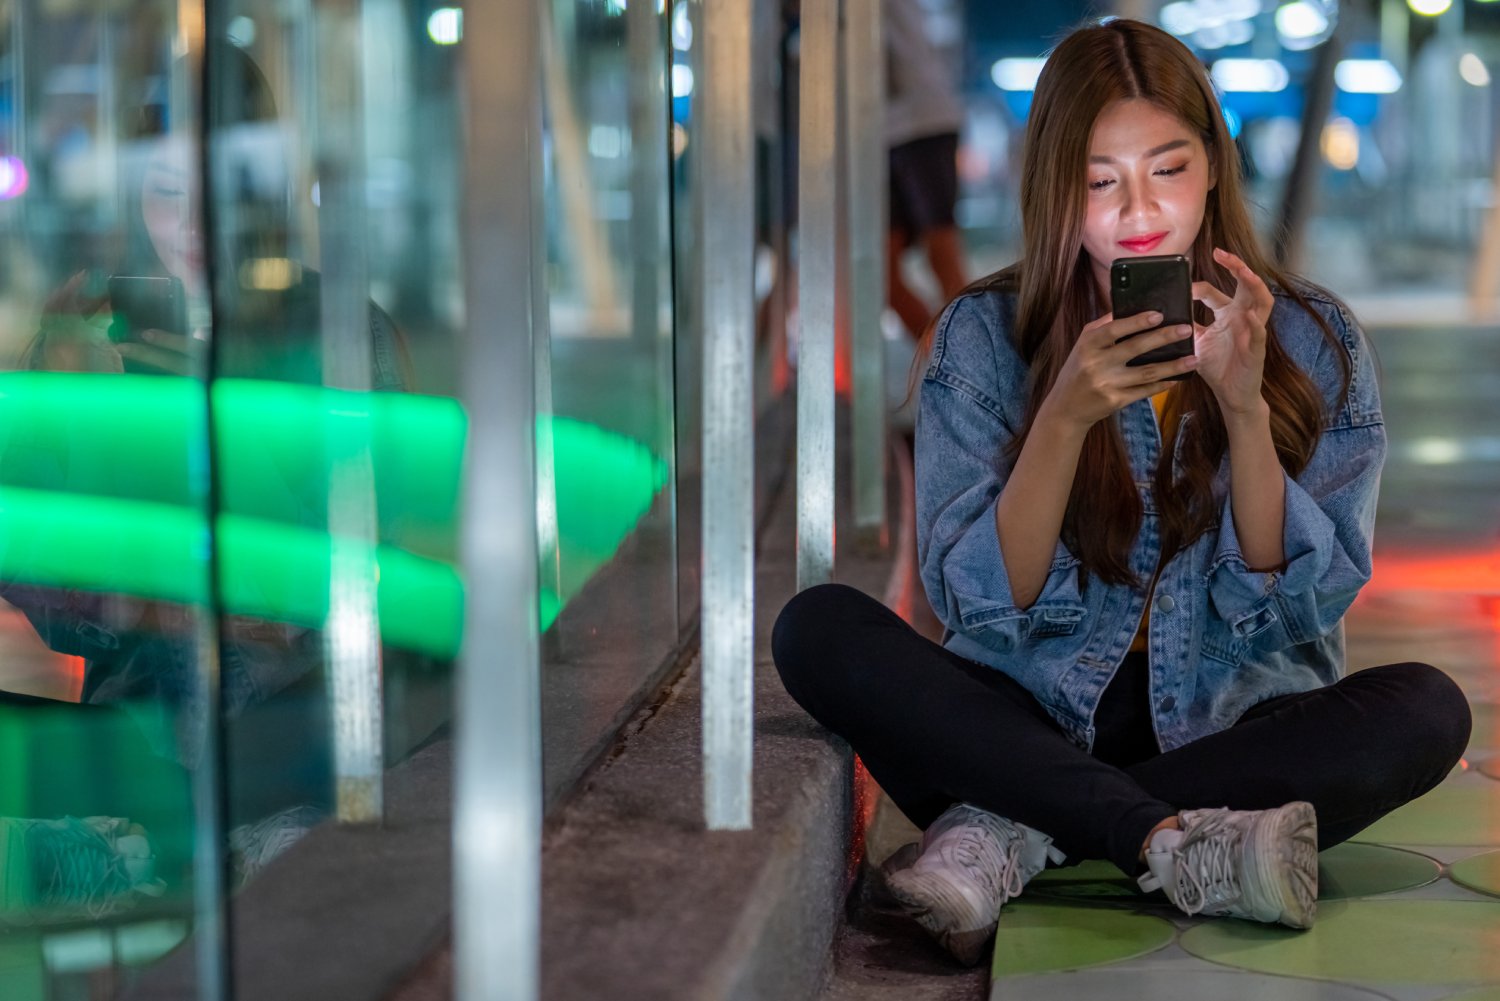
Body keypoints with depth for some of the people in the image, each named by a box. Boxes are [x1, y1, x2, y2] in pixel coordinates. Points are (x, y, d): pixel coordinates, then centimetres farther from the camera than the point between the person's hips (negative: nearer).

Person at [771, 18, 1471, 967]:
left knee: (1427, 710, -28)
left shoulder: (1313, 339, 1)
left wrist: (1245, 407, -20)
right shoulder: (985, 336, -1)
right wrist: (1066, 417, -22)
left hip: (1229, 725, 1)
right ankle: (1176, 843, -33)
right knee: (816, 628, -24)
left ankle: (1009, 834, -26)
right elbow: (982, 605, -8)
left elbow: (1301, 607, -6)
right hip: (1035, 715, 0)